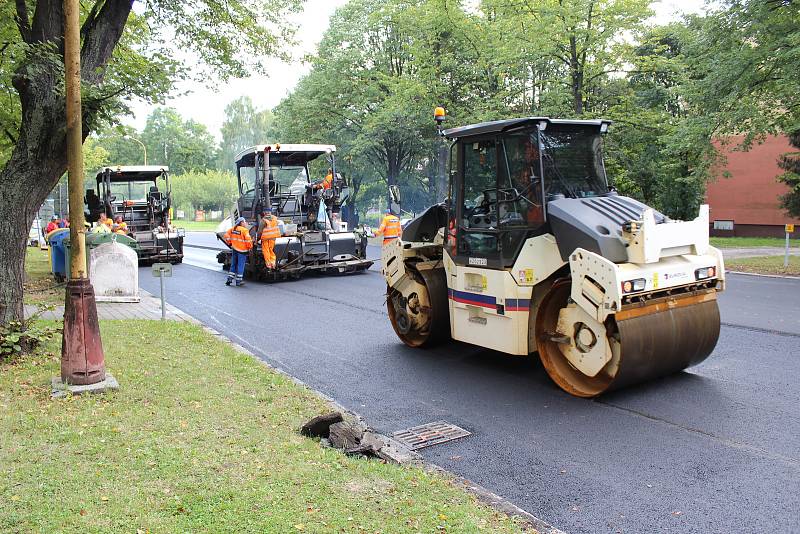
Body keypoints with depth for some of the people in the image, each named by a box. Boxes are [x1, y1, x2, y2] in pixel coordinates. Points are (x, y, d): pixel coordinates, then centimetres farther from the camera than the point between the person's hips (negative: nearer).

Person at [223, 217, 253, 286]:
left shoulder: (233, 229, 6)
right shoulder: (244, 230, -14)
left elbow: (227, 235, 10)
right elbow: (248, 239, -20)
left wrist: (229, 243, 18)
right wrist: (250, 247, -5)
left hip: (235, 249, 6)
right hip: (242, 250, -6)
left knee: (233, 265, 16)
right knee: (240, 266, 1)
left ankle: (229, 279, 18)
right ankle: (238, 281, 6)